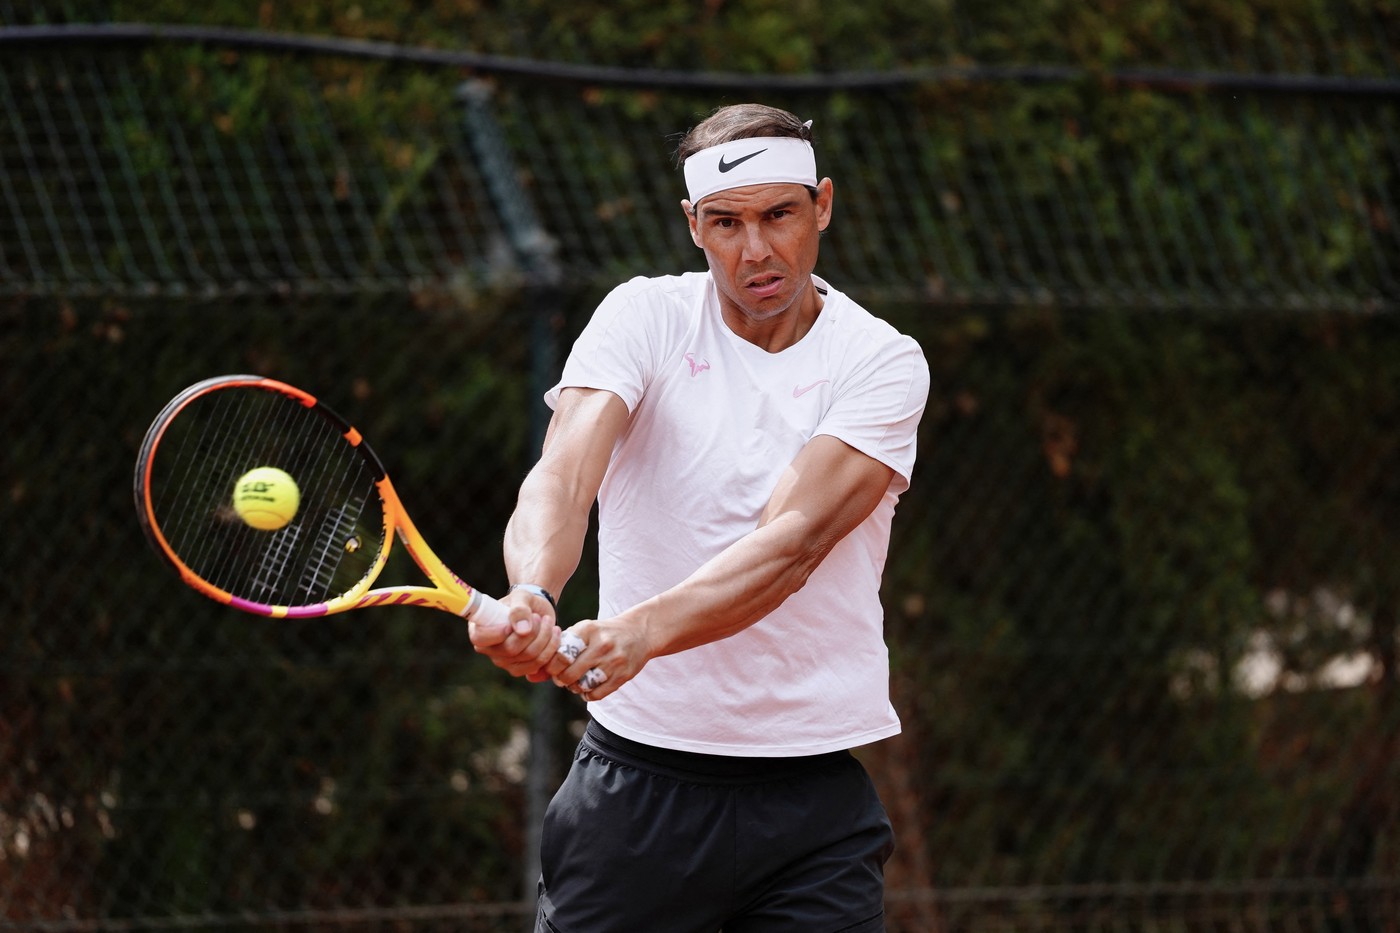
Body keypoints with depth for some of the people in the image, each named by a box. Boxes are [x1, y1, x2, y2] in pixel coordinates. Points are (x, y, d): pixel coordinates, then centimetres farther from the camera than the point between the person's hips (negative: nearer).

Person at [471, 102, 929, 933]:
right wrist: (532, 595, -41)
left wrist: (642, 631, -36)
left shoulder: (883, 362, -4)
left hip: (813, 794, 0)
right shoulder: (644, 318, -1)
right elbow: (563, 475, -18)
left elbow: (794, 539, -19)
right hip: (639, 769, 0)